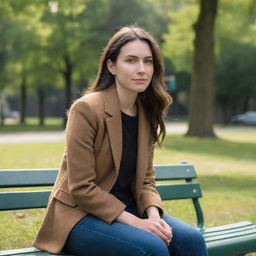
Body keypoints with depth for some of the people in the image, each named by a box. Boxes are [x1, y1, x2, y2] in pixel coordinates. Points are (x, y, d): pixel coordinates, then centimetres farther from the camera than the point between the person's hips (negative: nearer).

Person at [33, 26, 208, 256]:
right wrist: (135, 222, -21)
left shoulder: (146, 114, 7)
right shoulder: (86, 109, -15)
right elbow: (81, 188, -18)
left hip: (126, 209, 6)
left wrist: (153, 214, -10)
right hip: (80, 216, -6)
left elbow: (146, 179, 11)